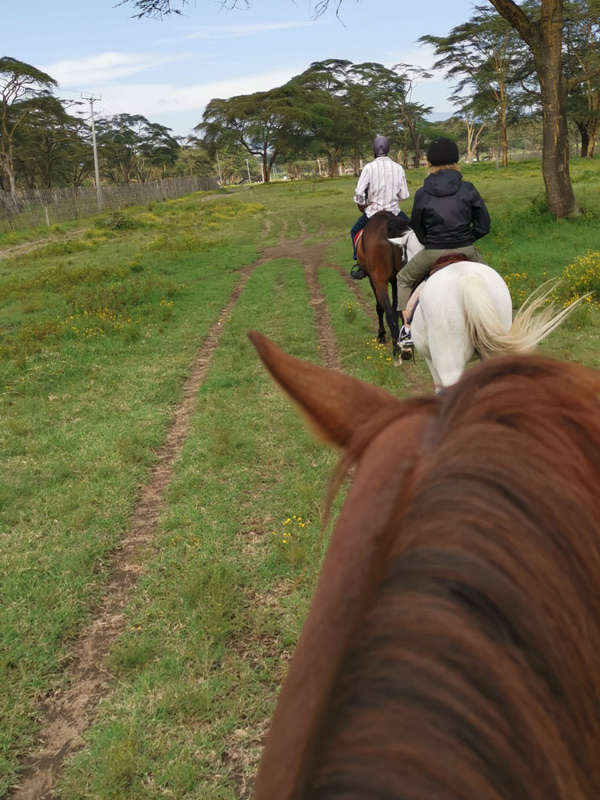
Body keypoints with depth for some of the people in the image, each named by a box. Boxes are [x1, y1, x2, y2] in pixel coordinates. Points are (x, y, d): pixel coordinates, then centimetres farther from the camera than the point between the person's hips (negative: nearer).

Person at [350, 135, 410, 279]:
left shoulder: (369, 167, -12)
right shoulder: (398, 168, -3)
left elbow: (359, 192, -17)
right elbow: (404, 195, -1)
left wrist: (361, 205, 2)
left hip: (372, 211, -2)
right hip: (393, 211, 2)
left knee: (355, 232, 22)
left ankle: (361, 264, 14)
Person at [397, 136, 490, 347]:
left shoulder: (422, 194, -6)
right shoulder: (468, 189, -5)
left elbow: (417, 229, 5)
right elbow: (483, 225, -2)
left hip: (432, 253, -1)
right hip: (465, 251, 1)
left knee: (404, 279, 24)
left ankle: (407, 329, 15)